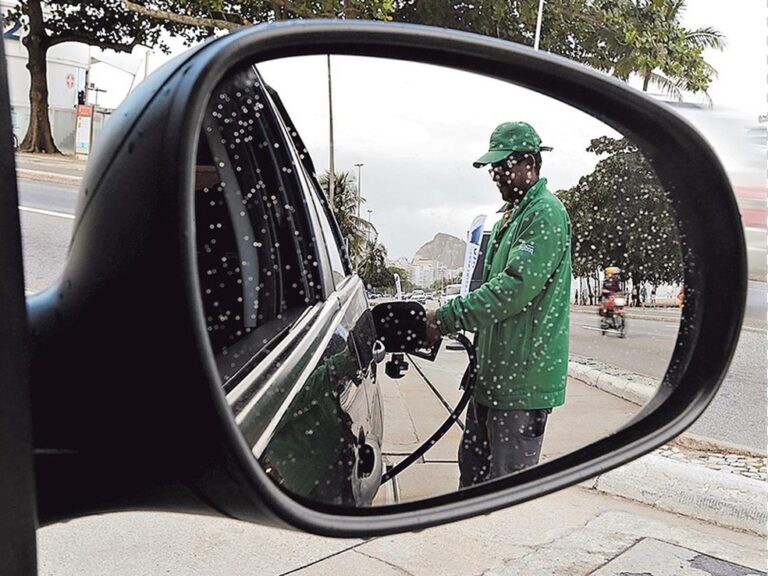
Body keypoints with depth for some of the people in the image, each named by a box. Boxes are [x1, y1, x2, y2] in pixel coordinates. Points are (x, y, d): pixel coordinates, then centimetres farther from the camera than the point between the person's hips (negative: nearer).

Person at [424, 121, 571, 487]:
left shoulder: (546, 214, -13)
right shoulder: (511, 215, 18)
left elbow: (514, 288, -24)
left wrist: (447, 317, -24)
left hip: (523, 377, -10)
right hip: (493, 372, 10)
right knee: (472, 467, 19)